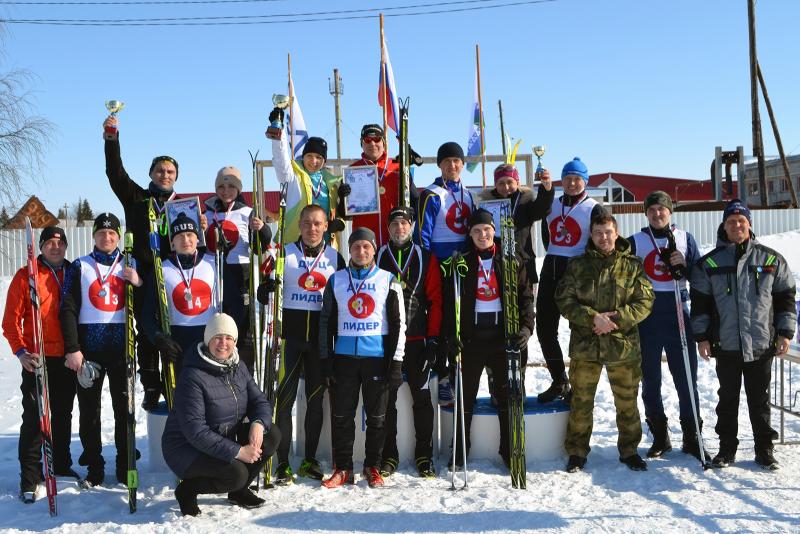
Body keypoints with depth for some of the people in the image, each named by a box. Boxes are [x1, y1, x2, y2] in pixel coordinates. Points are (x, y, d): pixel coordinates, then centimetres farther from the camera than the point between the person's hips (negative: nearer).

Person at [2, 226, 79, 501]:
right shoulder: (25, 275, -1)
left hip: (68, 358, 3)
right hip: (37, 359, -3)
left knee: (63, 416, 13)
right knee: (34, 417, -3)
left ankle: (62, 464, 27)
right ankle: (30, 478, 4)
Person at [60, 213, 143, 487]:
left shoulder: (129, 266, 9)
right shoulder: (80, 266, 4)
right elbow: (68, 309, -1)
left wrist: (138, 284, -10)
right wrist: (72, 349, -9)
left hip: (121, 345, 1)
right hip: (89, 346, -1)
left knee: (124, 407, 4)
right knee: (89, 409, 4)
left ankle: (125, 465, 13)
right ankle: (94, 466, 14)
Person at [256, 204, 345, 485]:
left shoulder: (335, 258, 8)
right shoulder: (285, 254, 2)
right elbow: (265, 292, 3)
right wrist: (265, 290, -20)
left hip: (320, 339, 2)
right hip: (290, 337, -2)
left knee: (316, 398, 9)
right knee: (285, 399, -3)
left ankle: (310, 460, 21)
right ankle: (282, 463, 5)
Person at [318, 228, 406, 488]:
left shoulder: (388, 281, 3)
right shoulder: (336, 280, 8)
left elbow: (398, 323, 2)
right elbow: (326, 322, 10)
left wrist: (396, 362, -4)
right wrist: (325, 359, 4)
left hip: (378, 357, -1)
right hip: (344, 357, 2)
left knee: (377, 417, 6)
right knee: (342, 415, 5)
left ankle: (373, 467, 20)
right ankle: (342, 468, 15)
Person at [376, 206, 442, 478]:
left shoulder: (426, 258, 6)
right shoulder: (378, 257, 6)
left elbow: (435, 300, 3)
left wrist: (433, 338, -4)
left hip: (418, 340, 0)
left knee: (421, 397, 4)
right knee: (387, 398, 5)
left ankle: (424, 456, 13)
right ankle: (388, 456, 14)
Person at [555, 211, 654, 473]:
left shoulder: (632, 266, 4)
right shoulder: (577, 266, 4)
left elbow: (645, 301, -1)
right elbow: (564, 300, -2)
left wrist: (616, 318, -14)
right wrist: (593, 318, -15)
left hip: (623, 344, 0)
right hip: (584, 344, 0)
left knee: (627, 402, 10)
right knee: (581, 401, 7)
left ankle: (629, 450, 27)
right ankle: (577, 451, 20)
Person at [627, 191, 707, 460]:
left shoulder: (685, 238, 9)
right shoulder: (635, 241, 6)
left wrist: (684, 266, -12)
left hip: (677, 314, 0)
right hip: (646, 316, 0)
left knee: (686, 376, 1)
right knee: (650, 378, 5)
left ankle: (691, 436, 12)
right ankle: (659, 436, 17)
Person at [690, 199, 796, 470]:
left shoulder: (771, 259, 4)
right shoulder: (709, 263, 3)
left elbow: (786, 298, 8)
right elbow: (700, 303, 5)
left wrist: (785, 332, 2)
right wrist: (701, 336, 0)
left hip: (762, 345, 0)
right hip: (725, 346, 0)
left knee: (760, 400, 9)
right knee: (727, 399, 9)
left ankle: (764, 449, 21)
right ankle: (727, 447, 21)